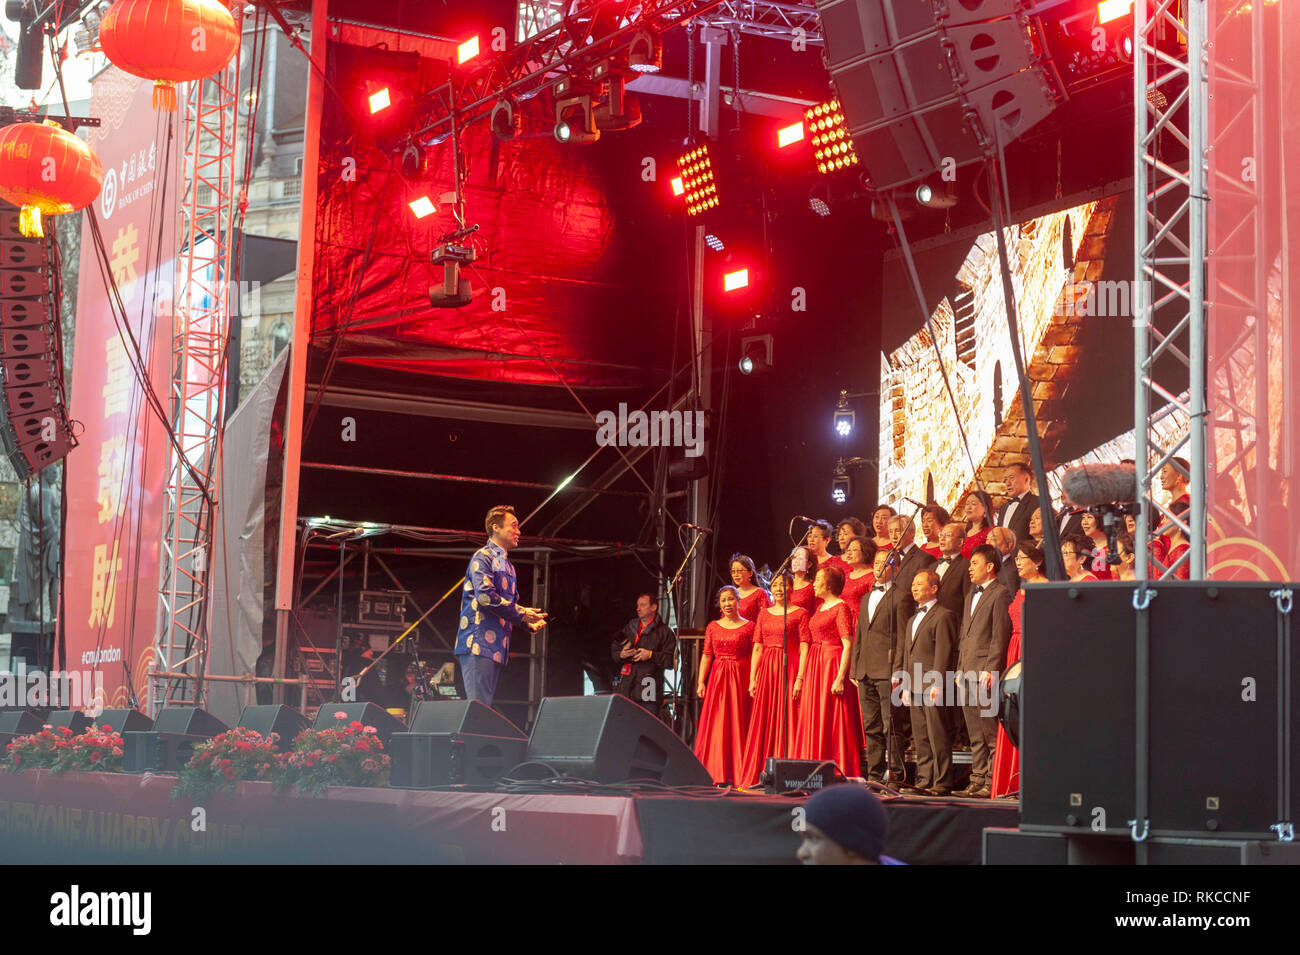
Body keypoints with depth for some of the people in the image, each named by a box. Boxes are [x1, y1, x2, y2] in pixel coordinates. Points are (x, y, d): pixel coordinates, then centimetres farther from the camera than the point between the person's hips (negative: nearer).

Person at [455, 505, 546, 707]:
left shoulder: (507, 565, 24)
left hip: (497, 647, 9)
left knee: (487, 704, 6)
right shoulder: (483, 558, -5)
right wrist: (521, 613, -11)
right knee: (479, 707, -14)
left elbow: (513, 603, 26)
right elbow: (485, 596, -18)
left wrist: (529, 621, 5)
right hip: (479, 643, -9)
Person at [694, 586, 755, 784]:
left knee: (738, 723, -3)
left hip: (740, 678, -3)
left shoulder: (749, 626, 1)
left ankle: (737, 775, 0)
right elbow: (707, 655, 8)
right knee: (715, 725, 1)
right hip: (717, 678, 3)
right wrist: (701, 682, 0)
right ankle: (716, 774, 5)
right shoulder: (713, 627, 11)